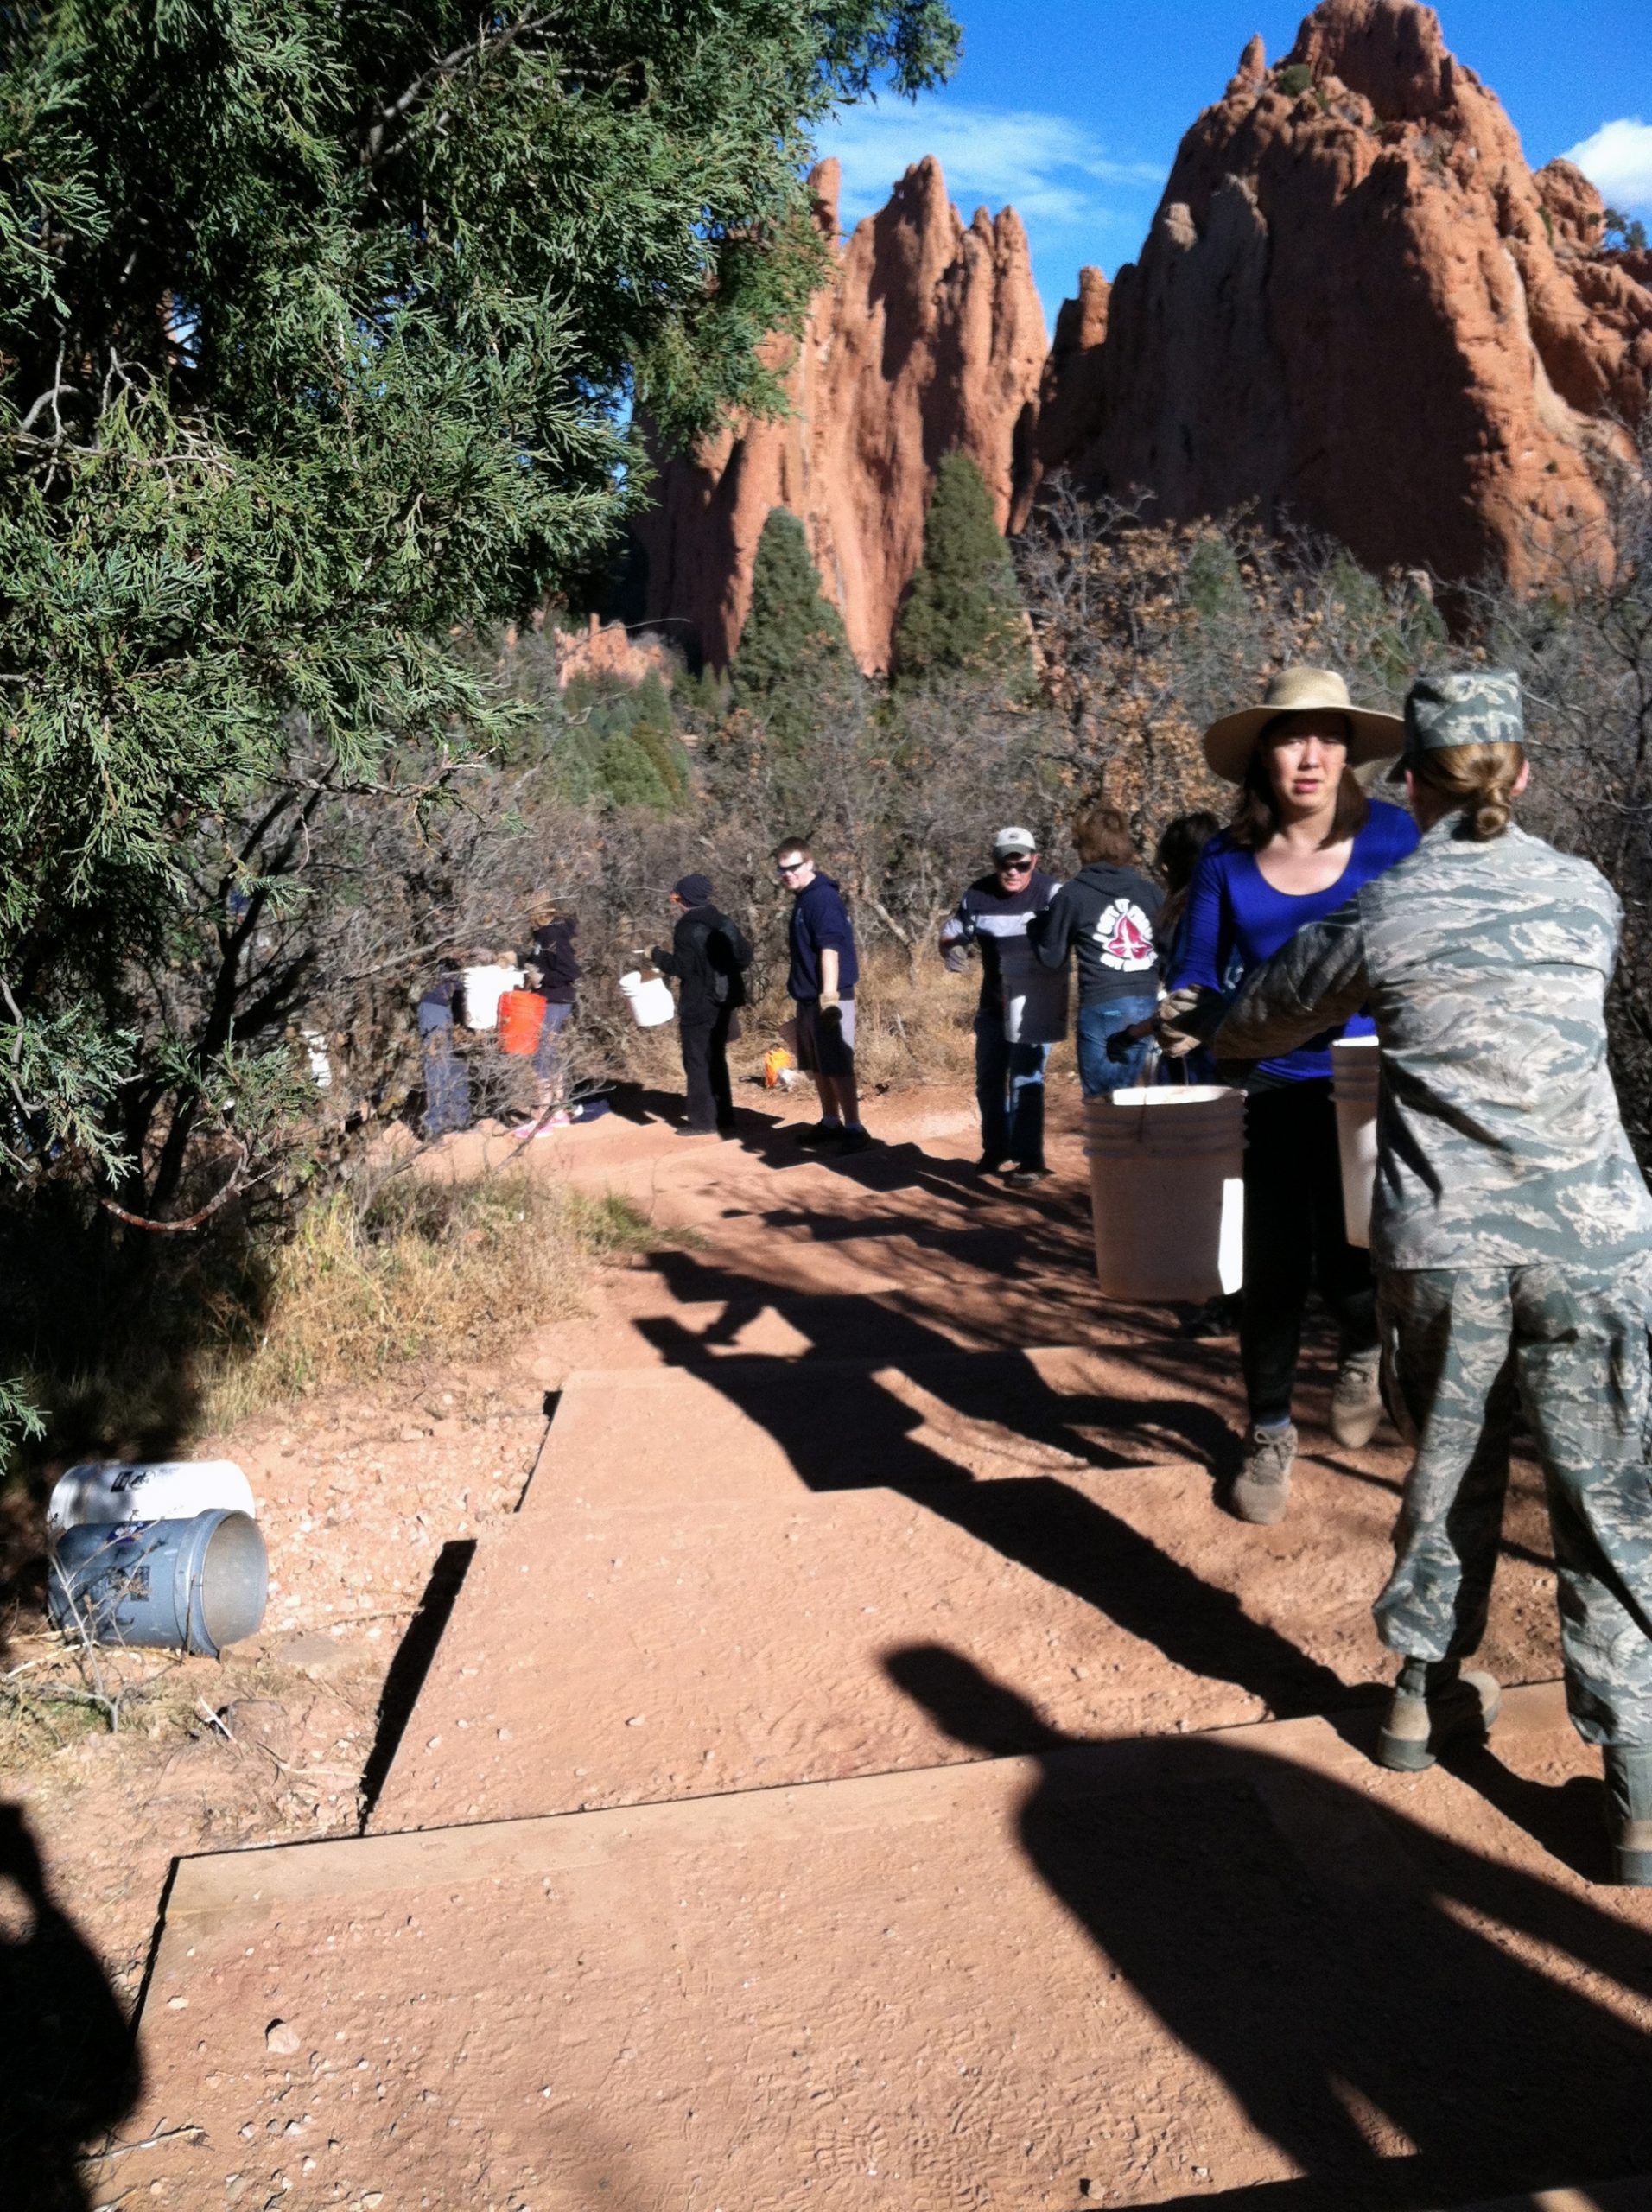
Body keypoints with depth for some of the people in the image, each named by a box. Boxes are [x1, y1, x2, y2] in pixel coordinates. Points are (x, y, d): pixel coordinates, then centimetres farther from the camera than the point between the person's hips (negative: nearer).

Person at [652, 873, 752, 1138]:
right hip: (724, 1002, 7)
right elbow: (745, 957, 8)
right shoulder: (724, 923, 6)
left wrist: (658, 955, -5)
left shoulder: (688, 928, -15)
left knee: (697, 1062, 0)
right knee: (716, 1059, 17)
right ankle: (723, 1116, 21)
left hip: (698, 1006, -7)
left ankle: (703, 1121, 0)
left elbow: (681, 966, -19)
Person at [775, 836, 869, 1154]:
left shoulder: (823, 898, -15)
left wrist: (829, 997, -28)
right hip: (808, 998, 10)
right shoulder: (803, 899, 15)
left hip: (827, 998, -10)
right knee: (818, 1067, 15)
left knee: (837, 1066, -7)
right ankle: (830, 1123, 25)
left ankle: (854, 1129, -2)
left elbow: (830, 949, -22)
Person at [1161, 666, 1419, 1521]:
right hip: (1272, 1089, 1)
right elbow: (1197, 981, -4)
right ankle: (1269, 1433, 31)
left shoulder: (1391, 836, -5)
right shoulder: (1225, 860, -4)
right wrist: (1180, 1020, -24)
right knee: (1273, 1267, 8)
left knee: (1345, 1259, -7)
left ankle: (1363, 1347, 32)